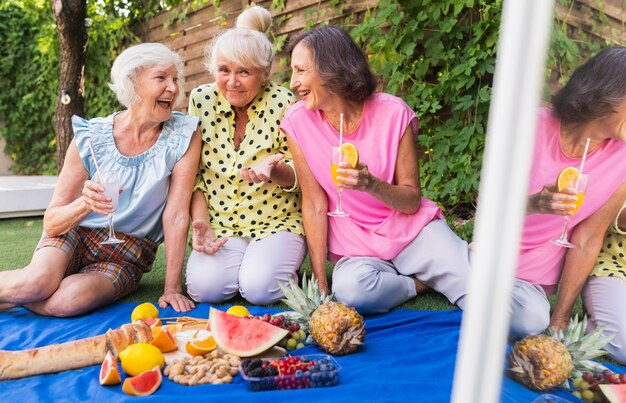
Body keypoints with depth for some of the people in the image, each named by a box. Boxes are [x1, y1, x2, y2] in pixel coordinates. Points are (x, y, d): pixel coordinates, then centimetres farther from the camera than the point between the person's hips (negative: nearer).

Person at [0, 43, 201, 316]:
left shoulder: (184, 135, -14)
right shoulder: (91, 137, -11)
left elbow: (177, 215, -15)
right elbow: (51, 223, -9)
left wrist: (172, 288, -16)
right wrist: (85, 203, -30)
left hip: (127, 255, 0)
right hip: (74, 234, 1)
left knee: (70, 299, -28)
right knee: (38, 282, -30)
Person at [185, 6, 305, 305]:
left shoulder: (283, 104, -10)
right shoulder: (202, 101, -2)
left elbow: (300, 176, -5)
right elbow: (193, 174, 3)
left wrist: (273, 170, -28)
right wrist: (200, 221, -10)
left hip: (278, 222, -2)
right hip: (220, 225, 3)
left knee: (259, 287, -25)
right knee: (204, 286, -21)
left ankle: (284, 266, 8)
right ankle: (237, 261, 10)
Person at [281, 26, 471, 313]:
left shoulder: (393, 112, -12)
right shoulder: (298, 121, -10)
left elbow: (412, 201, -7)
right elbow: (314, 206, -7)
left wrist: (372, 184, -28)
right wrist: (321, 285, -10)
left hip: (412, 230, -1)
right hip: (355, 245, 2)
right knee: (350, 288, -33)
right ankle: (426, 281, -3)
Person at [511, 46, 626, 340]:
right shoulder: (535, 126, -14)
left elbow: (587, 242, -5)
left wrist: (559, 320, -5)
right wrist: (532, 204, -35)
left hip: (537, 279, 2)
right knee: (531, 319, -26)